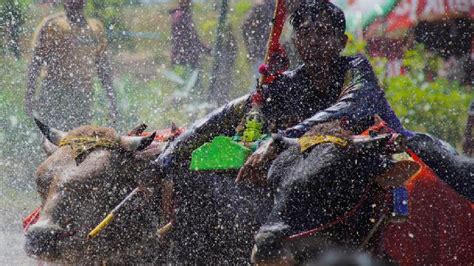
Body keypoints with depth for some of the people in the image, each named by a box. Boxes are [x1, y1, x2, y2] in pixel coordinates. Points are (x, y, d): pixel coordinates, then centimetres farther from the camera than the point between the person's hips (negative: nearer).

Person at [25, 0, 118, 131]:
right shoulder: (52, 25, -1)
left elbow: (103, 68, 19)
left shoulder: (96, 28, 14)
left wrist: (112, 100, 16)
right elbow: (36, 61, -3)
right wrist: (30, 94, -11)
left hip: (84, 95, 5)